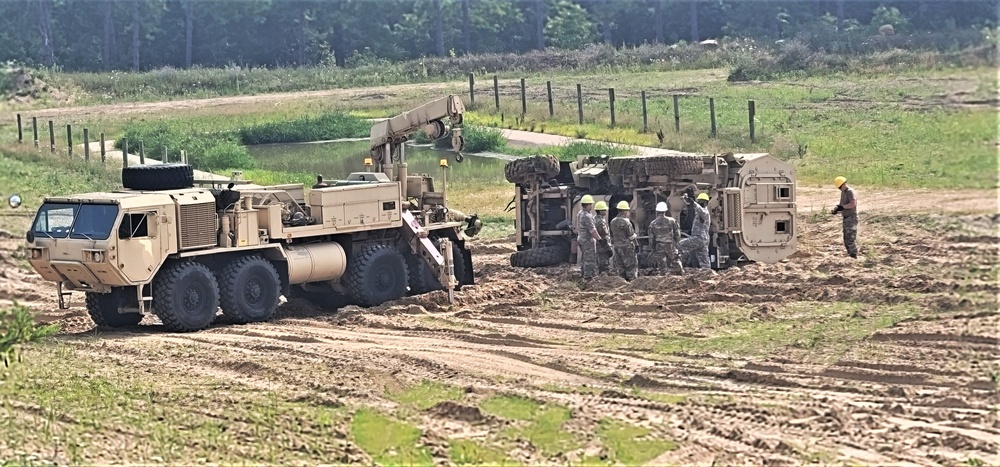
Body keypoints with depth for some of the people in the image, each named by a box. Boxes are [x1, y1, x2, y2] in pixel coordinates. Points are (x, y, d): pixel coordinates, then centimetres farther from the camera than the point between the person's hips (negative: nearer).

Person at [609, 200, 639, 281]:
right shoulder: (626, 222, -15)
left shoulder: (613, 222, 8)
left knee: (619, 266, 10)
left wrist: (613, 244, 20)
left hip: (617, 246, 7)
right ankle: (631, 279, -1)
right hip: (626, 246, -7)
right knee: (631, 265, 0)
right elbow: (631, 235, -12)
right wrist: (636, 244, -3)